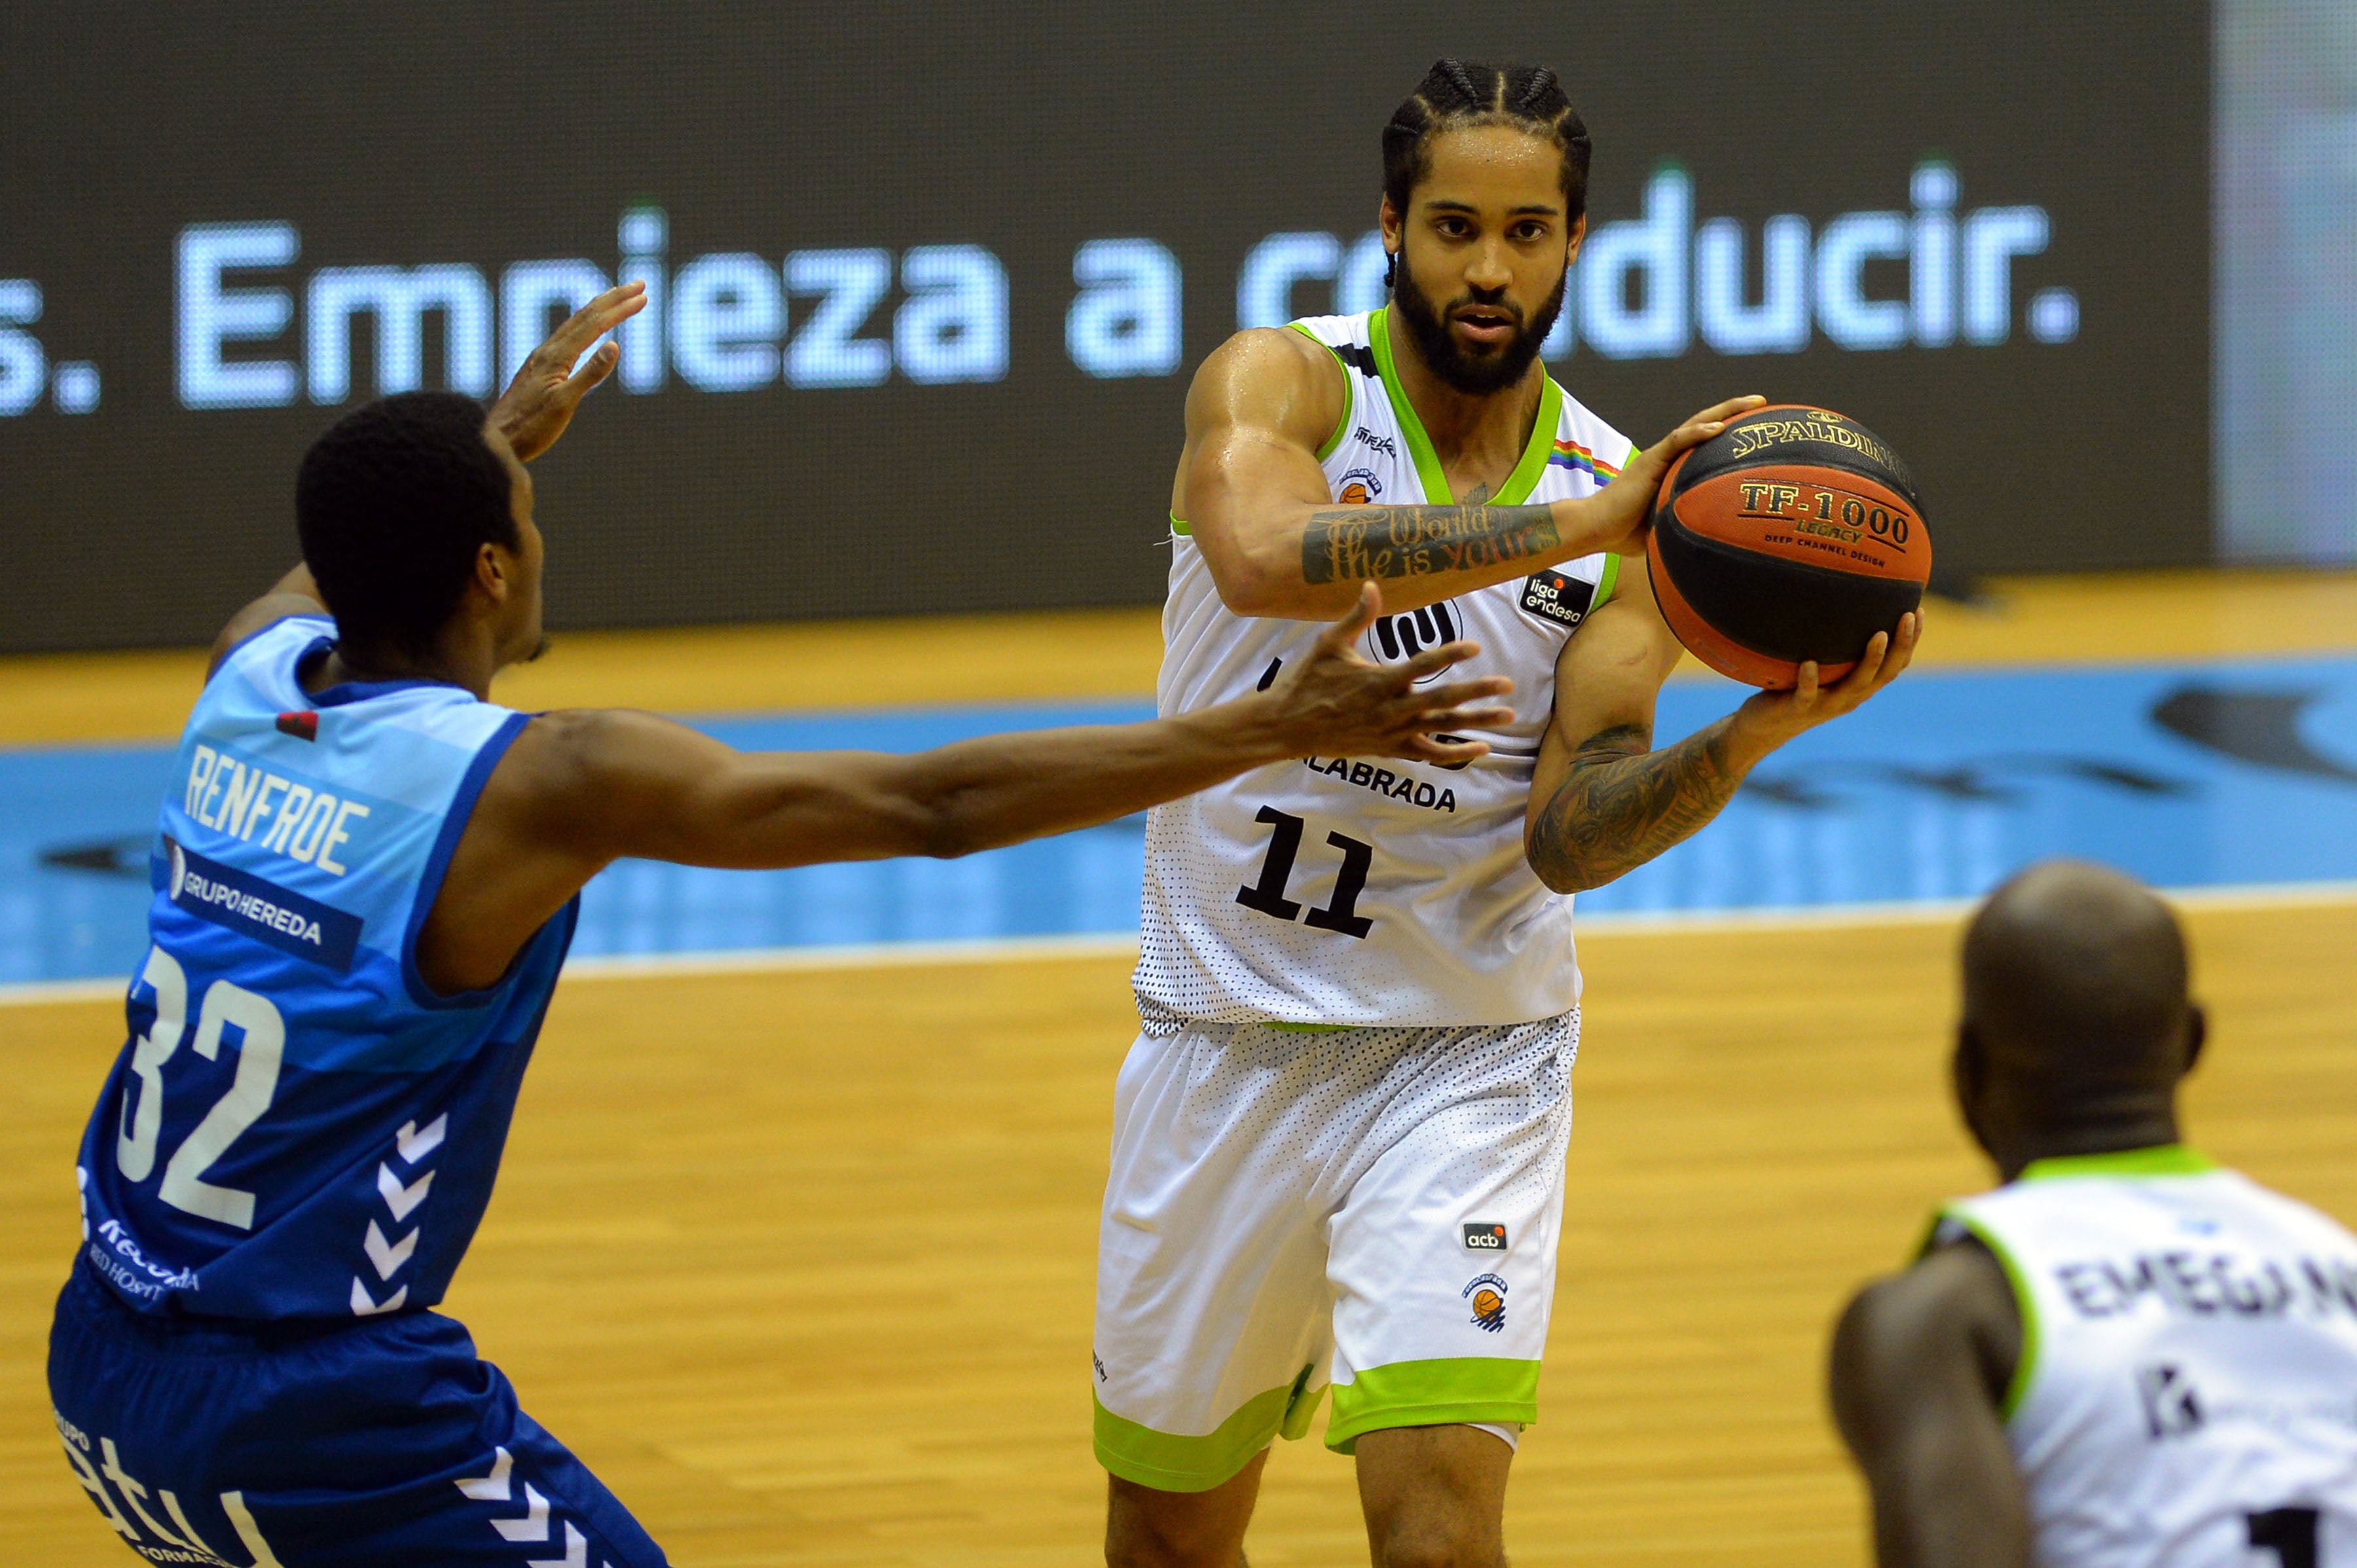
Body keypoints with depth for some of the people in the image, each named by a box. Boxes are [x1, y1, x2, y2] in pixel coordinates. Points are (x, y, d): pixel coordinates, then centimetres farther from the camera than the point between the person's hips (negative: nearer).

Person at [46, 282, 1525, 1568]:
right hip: (322, 1415, -8)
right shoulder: (541, 784, -15)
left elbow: (346, 559, 32)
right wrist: (1279, 727, -11)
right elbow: (939, 804, -15)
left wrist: (501, 437, 47)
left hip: (105, 1375, 8)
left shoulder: (249, 683, 4)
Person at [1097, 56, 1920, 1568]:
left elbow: (1570, 836, -11)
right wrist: (1581, 528, -37)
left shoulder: (1624, 492, -2)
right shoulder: (1282, 383, -8)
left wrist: (1759, 731, -29)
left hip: (1469, 1054, 0)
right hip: (1230, 1032, 0)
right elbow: (1265, 558, -33)